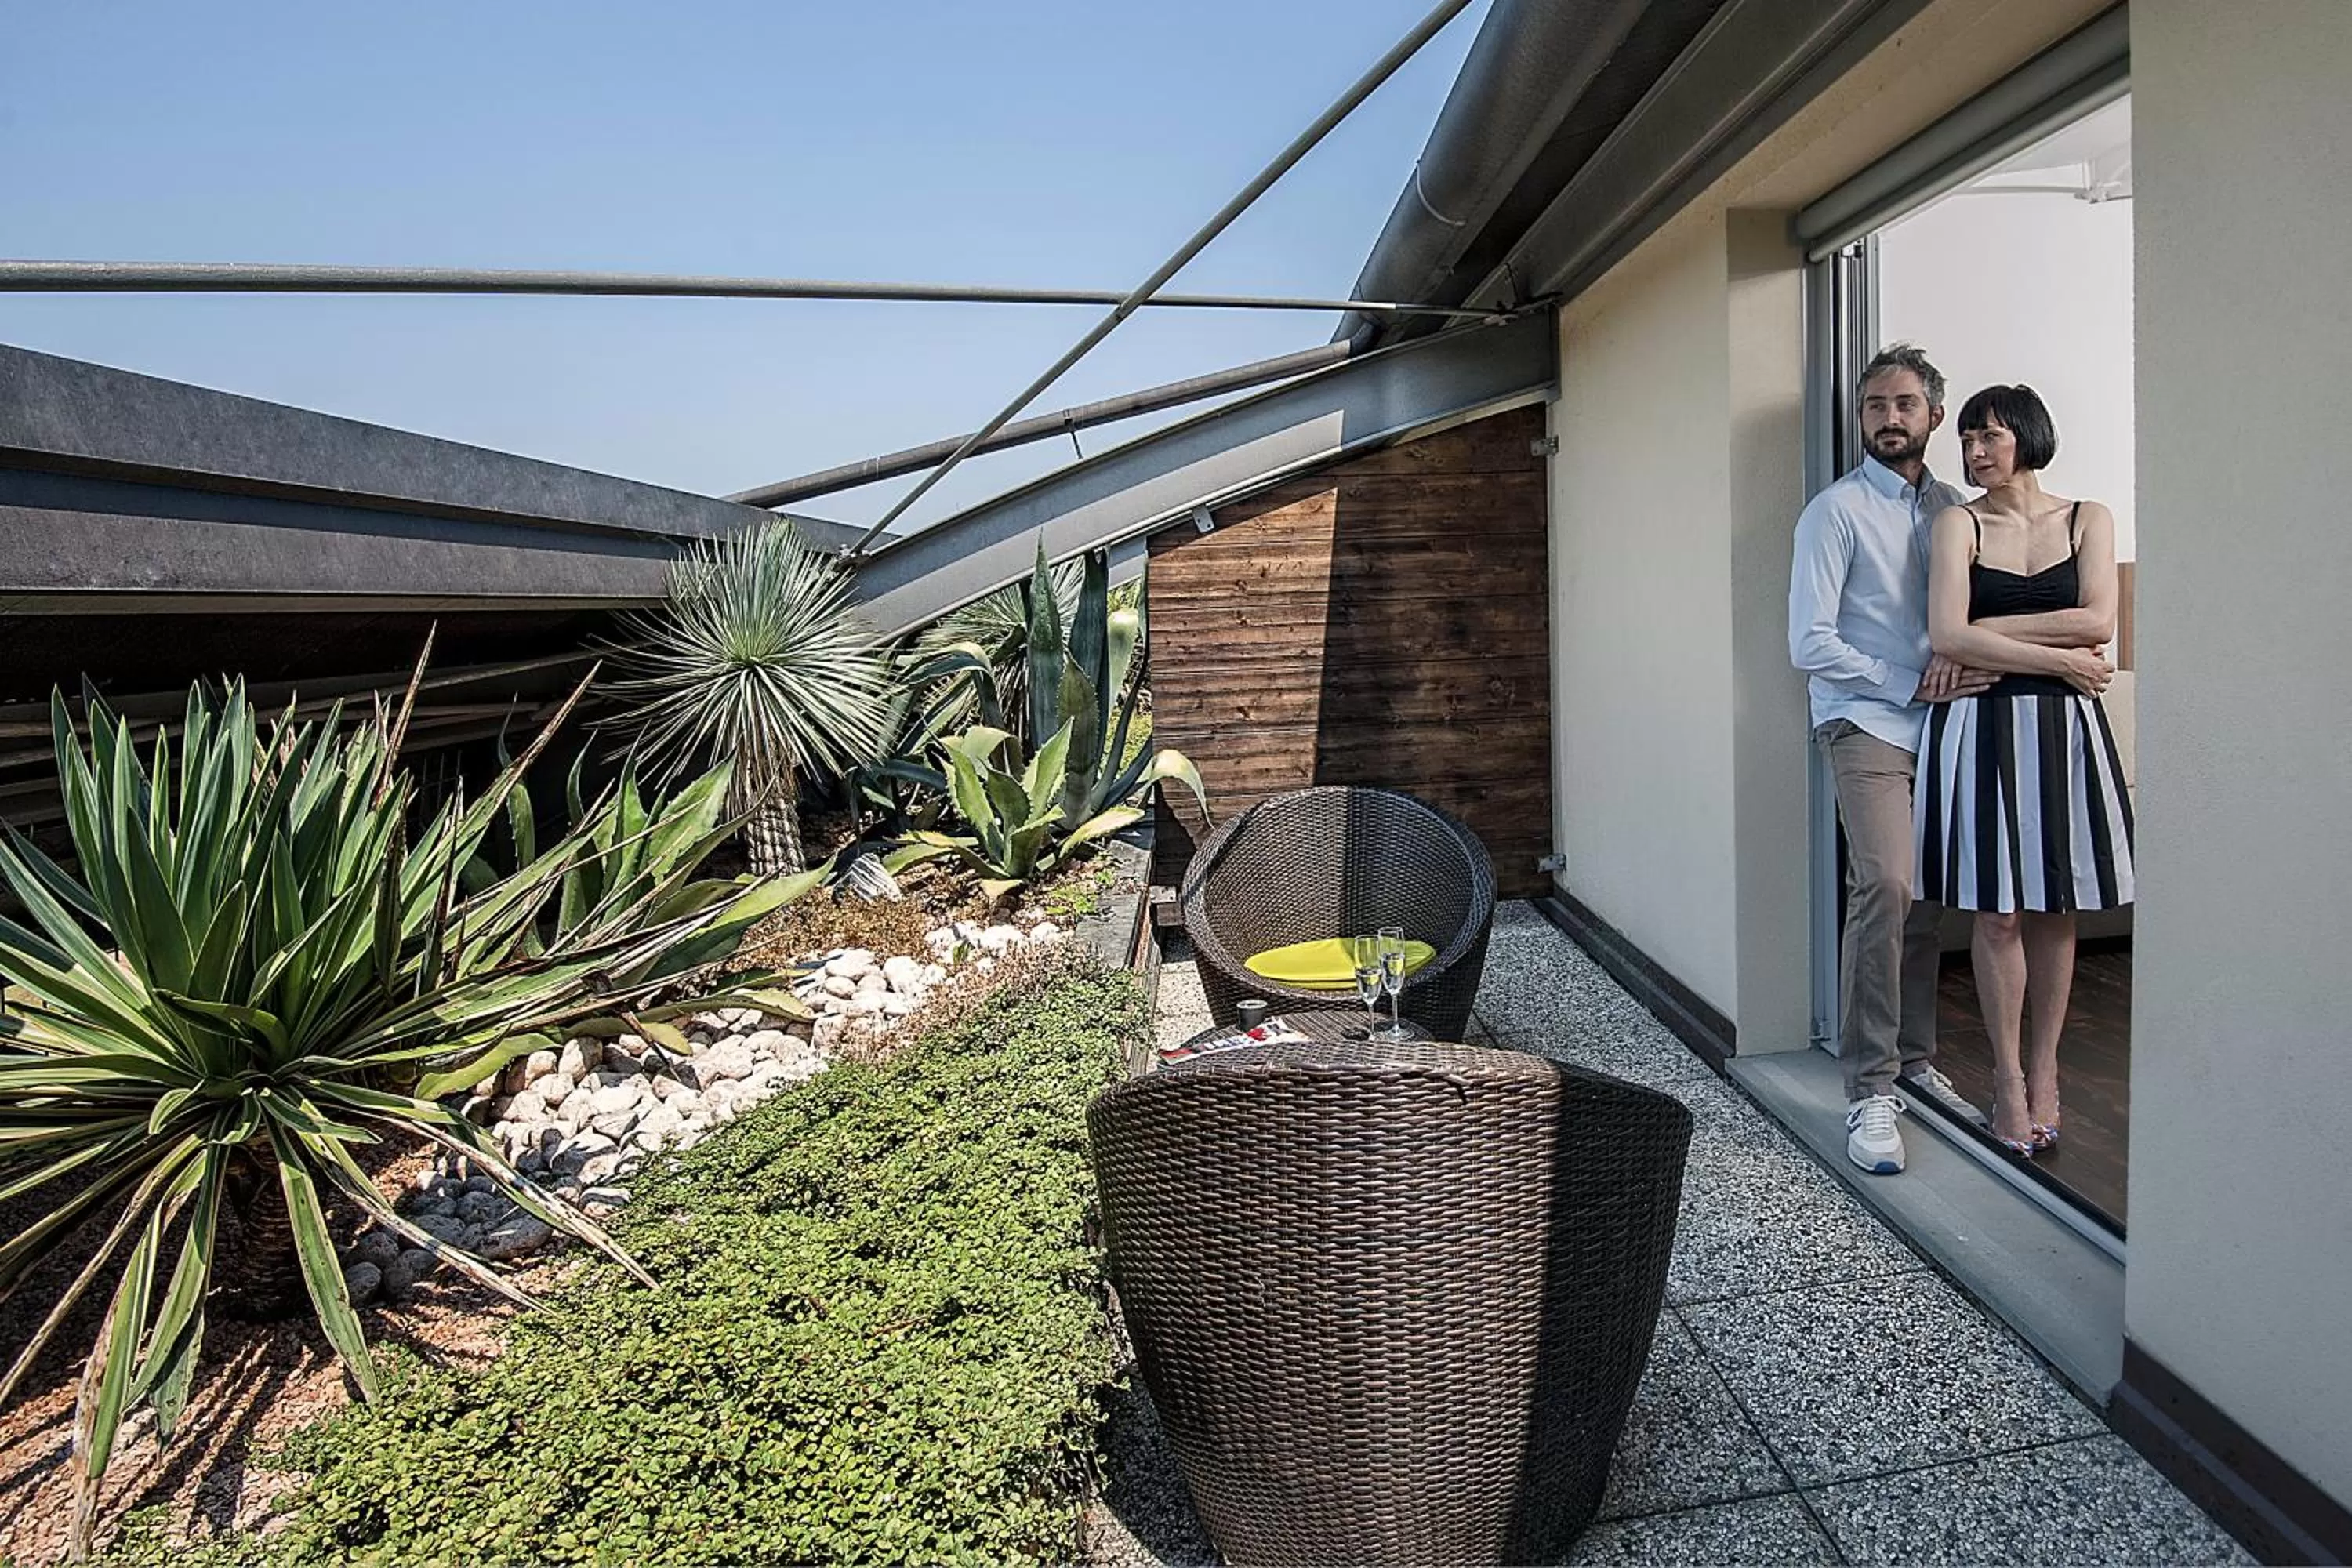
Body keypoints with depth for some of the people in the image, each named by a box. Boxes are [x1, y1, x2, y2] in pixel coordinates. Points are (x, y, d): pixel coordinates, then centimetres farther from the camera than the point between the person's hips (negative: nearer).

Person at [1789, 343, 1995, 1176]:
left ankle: (1915, 1059, 22)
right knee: (1885, 886, -18)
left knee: (1928, 895, 5)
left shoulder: (1954, 509, 14)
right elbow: (1810, 644, -9)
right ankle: (1870, 1092, -11)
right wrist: (1912, 685, -10)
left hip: (1938, 725, 5)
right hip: (1866, 725, -5)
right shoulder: (1836, 511, -3)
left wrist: (1955, 650, -9)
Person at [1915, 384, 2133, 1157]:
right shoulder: (1959, 523, 3)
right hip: (1984, 728, -2)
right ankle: (2008, 1077, 13)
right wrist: (2060, 660, -9)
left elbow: (2097, 621, -6)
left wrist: (1988, 633, -9)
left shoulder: (2087, 518, 9)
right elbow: (1947, 636, -11)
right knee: (1998, 912, 0)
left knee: (2055, 907, 7)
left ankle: (2045, 1067, 20)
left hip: (2065, 728, 2)